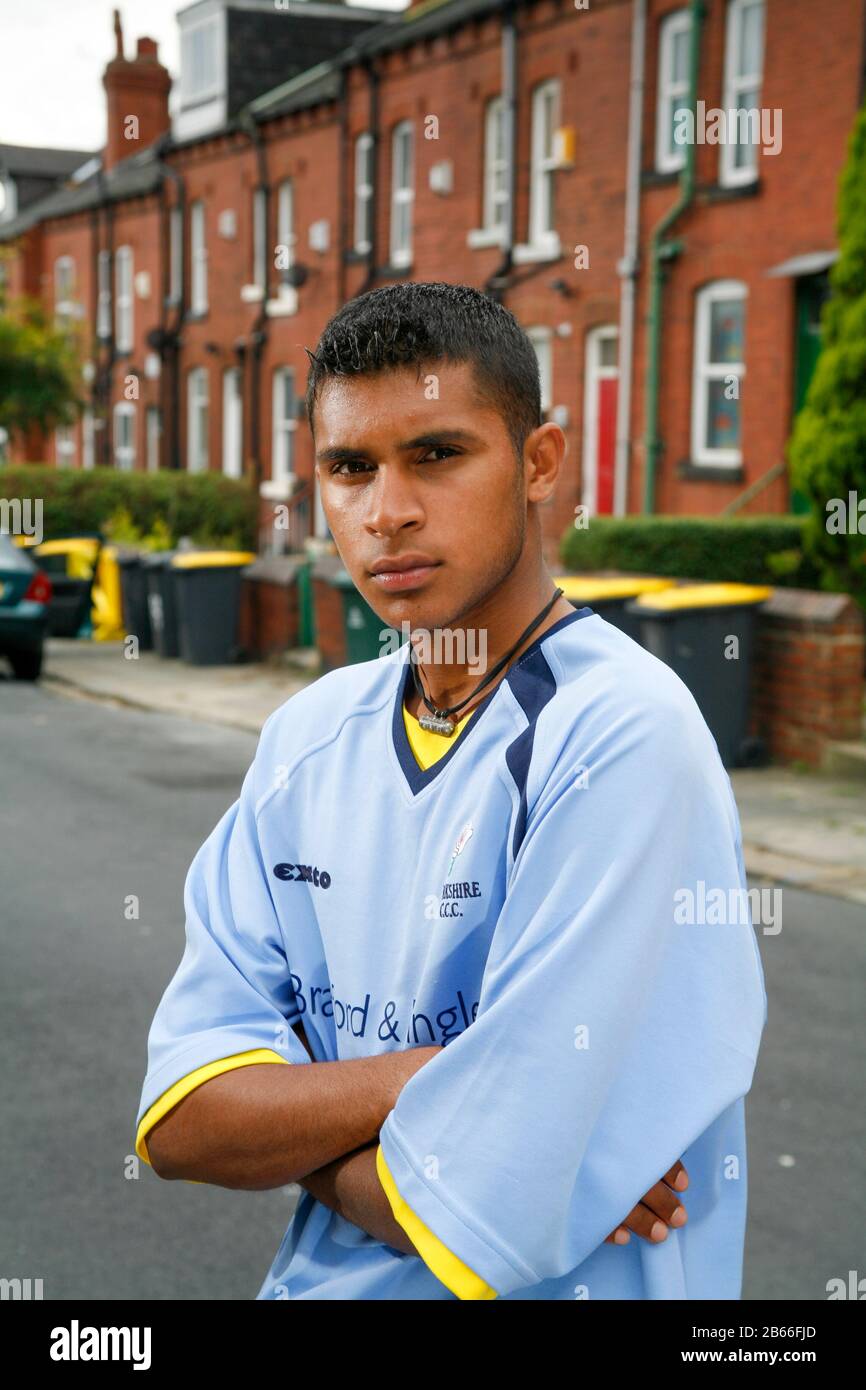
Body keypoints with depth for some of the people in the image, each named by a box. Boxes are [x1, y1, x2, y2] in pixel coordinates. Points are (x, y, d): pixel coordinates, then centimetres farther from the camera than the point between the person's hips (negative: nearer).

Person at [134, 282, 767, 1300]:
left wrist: (293, 1132, -5)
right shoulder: (308, 735, 2)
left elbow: (468, 1216, -21)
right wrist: (438, 1074, -17)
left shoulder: (627, 741, -19)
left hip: (553, 1290, -5)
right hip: (317, 1279, 5)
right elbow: (178, 1121, -3)